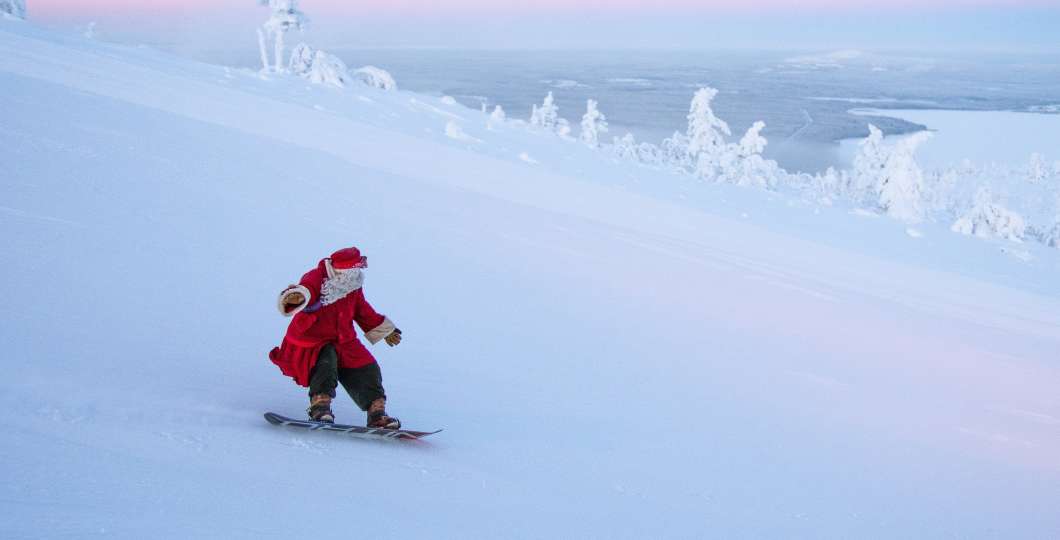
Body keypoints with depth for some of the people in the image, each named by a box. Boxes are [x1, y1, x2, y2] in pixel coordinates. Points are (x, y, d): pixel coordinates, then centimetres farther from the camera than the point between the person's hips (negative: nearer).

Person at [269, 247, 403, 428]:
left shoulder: (354, 287, 4)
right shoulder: (316, 278, -19)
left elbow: (363, 311, 22)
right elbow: (306, 288, -44)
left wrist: (384, 329, 31)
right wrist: (297, 297, -68)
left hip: (343, 342, 6)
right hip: (311, 344, -6)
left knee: (367, 370, -5)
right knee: (325, 362, -35)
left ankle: (377, 414, 3)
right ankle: (320, 406, -29)